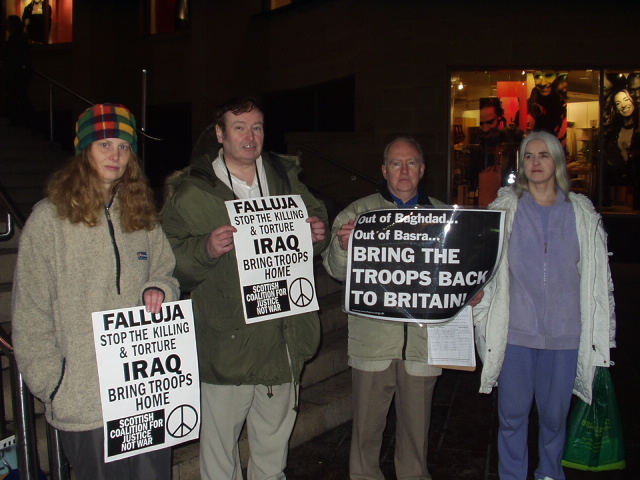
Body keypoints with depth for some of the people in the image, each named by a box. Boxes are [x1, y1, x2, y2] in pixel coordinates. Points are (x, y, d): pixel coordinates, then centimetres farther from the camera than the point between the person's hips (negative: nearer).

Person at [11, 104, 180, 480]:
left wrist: (159, 290, -4)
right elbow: (30, 315, -5)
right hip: (83, 401, -4)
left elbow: (166, 273, 19)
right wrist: (52, 385, -7)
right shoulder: (50, 218, -6)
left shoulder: (143, 217, 8)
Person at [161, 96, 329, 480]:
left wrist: (319, 235, -2)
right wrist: (206, 249, -27)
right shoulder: (192, 193, -6)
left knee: (274, 449, 22)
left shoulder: (287, 180, 8)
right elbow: (172, 264, -8)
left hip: (282, 343, 4)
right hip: (225, 344, -4)